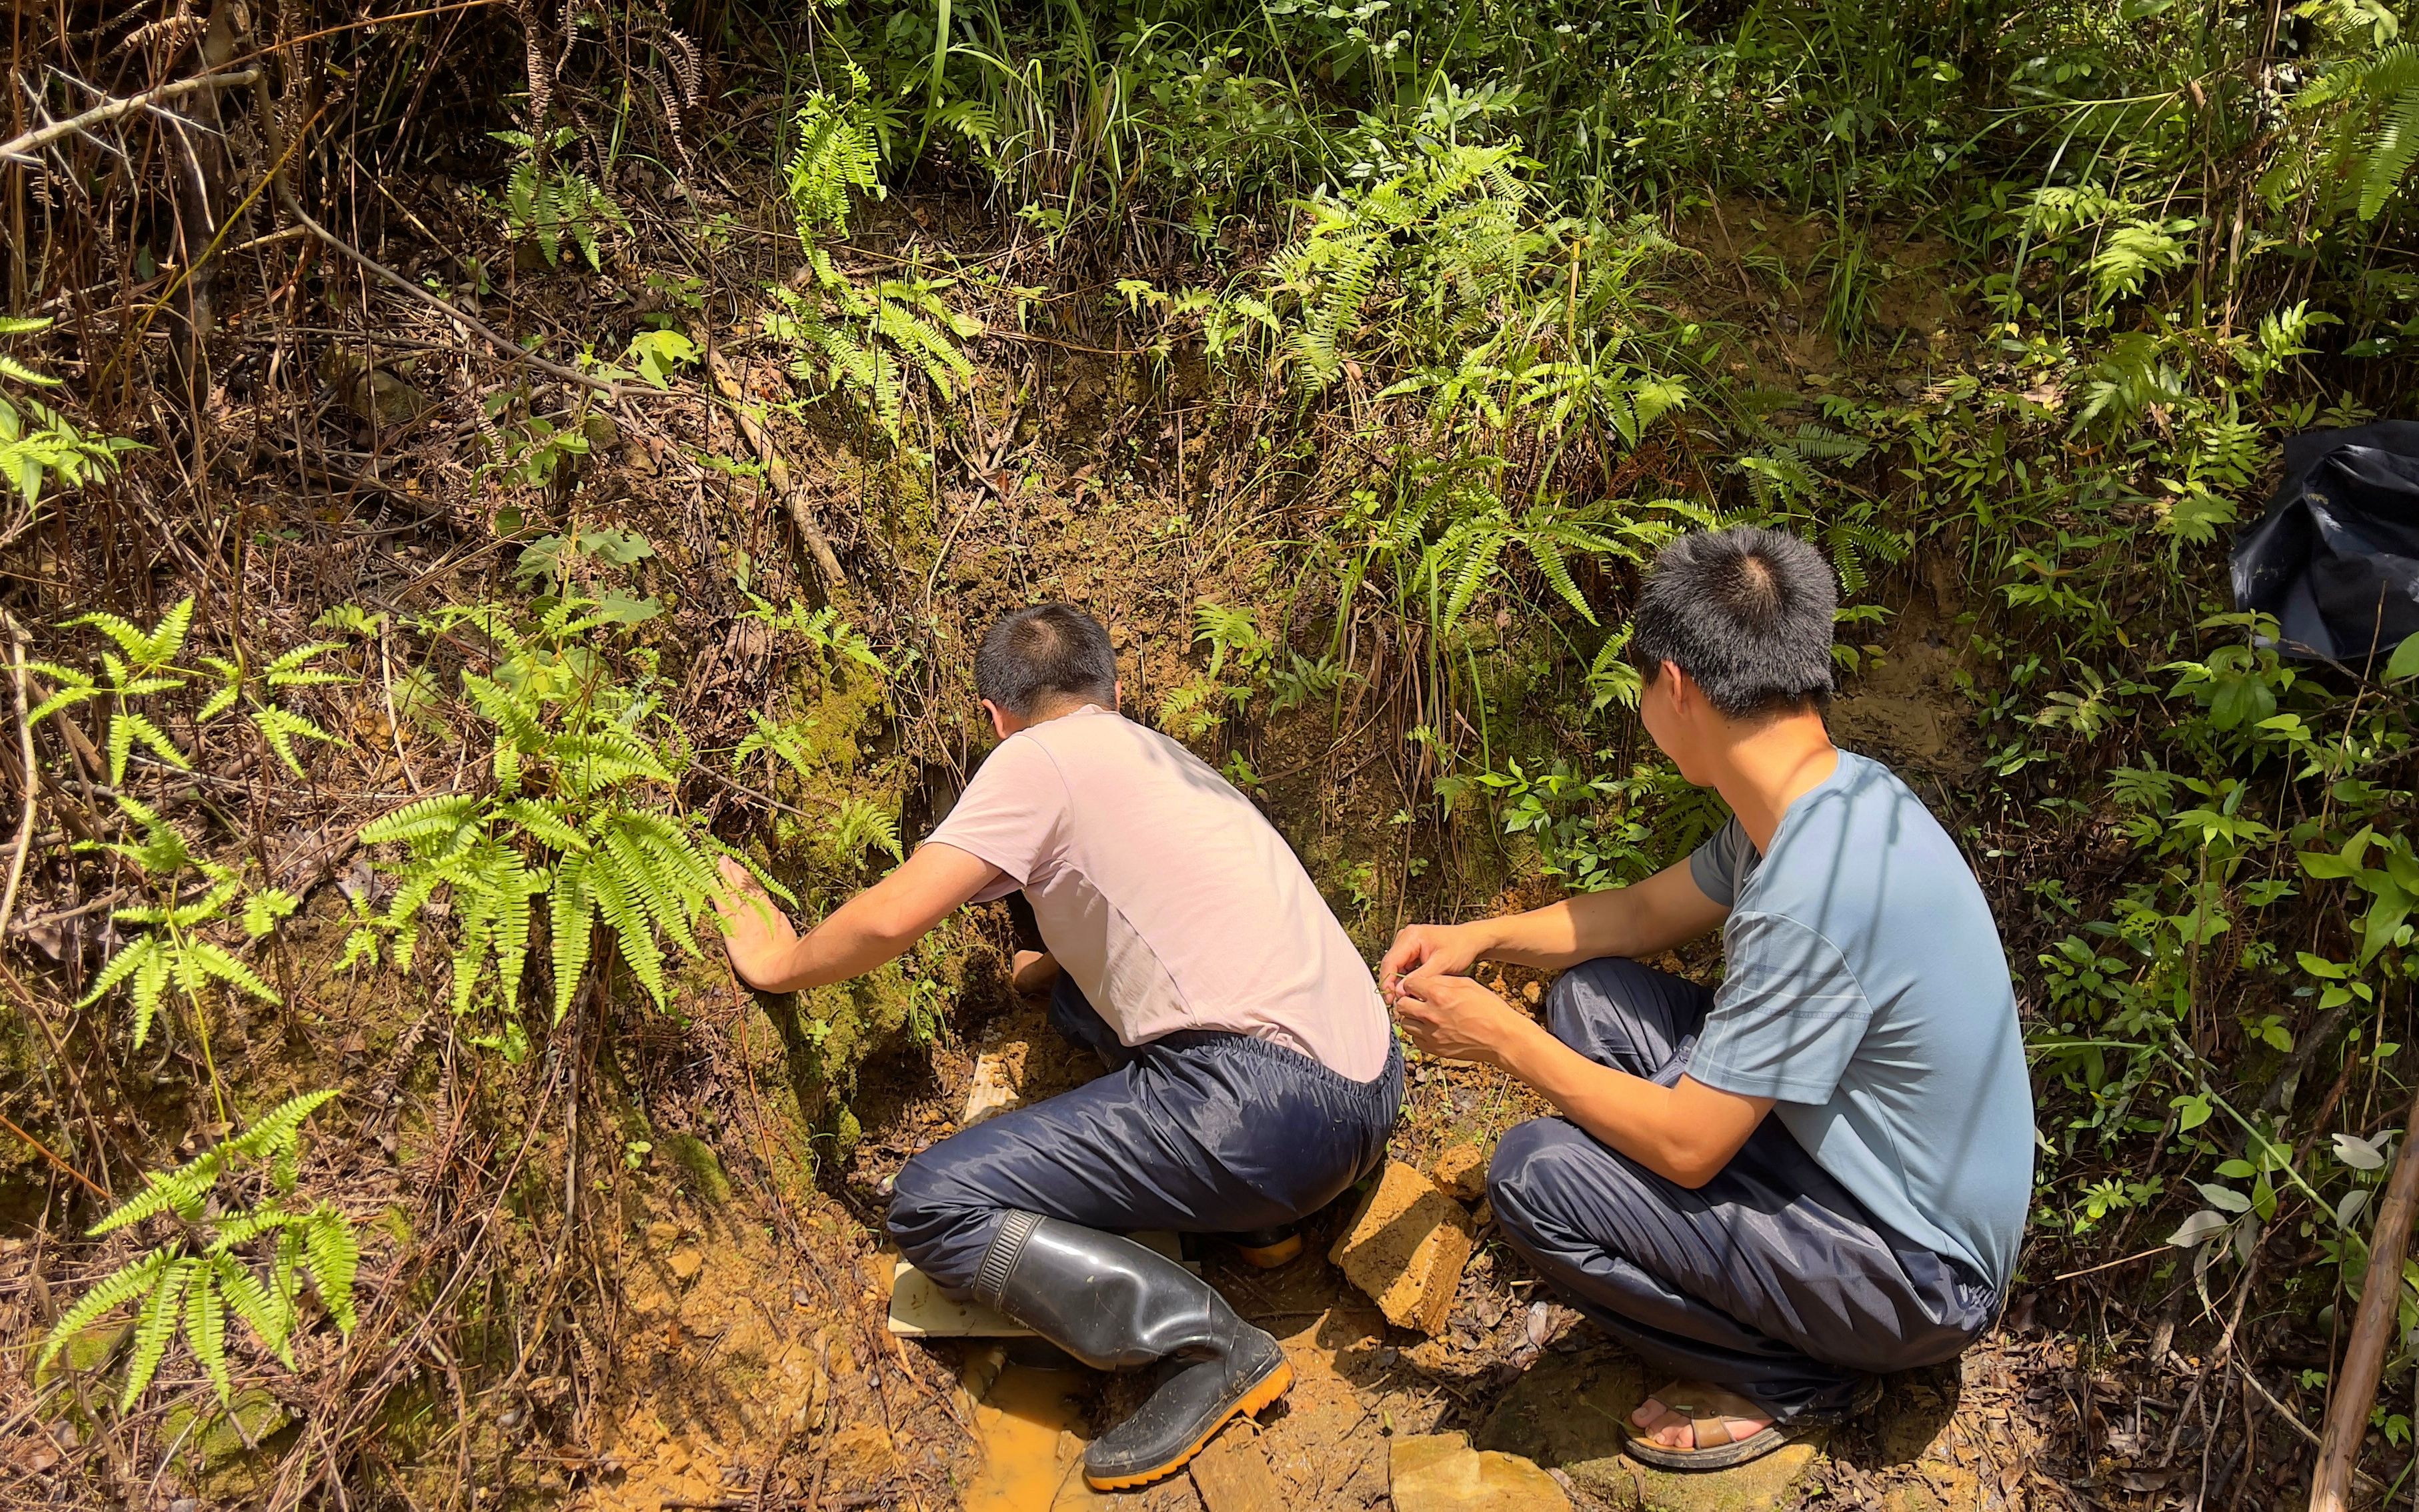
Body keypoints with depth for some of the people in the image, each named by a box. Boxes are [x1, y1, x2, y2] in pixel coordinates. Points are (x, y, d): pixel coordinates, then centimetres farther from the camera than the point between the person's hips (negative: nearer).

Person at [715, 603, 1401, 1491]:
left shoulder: (1040, 757, 0)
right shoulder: (1166, 758, 23)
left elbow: (893, 916, -7)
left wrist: (781, 964, 12)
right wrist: (1042, 965, 48)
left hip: (1271, 1104, -9)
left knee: (932, 1206, -5)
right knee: (1082, 991, 30)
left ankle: (1214, 1349, -11)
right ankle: (1262, 1214, 18)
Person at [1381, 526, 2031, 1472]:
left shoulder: (1815, 895, -33)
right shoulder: (1829, 794, -3)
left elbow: (1686, 1145, -26)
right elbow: (1648, 910, 12)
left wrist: (1502, 1038, -15)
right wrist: (1478, 938, 0)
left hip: (1923, 1280, -9)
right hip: (1854, 1164, 9)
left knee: (1533, 1175, -21)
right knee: (1590, 998, 5)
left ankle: (1798, 1381, 2)